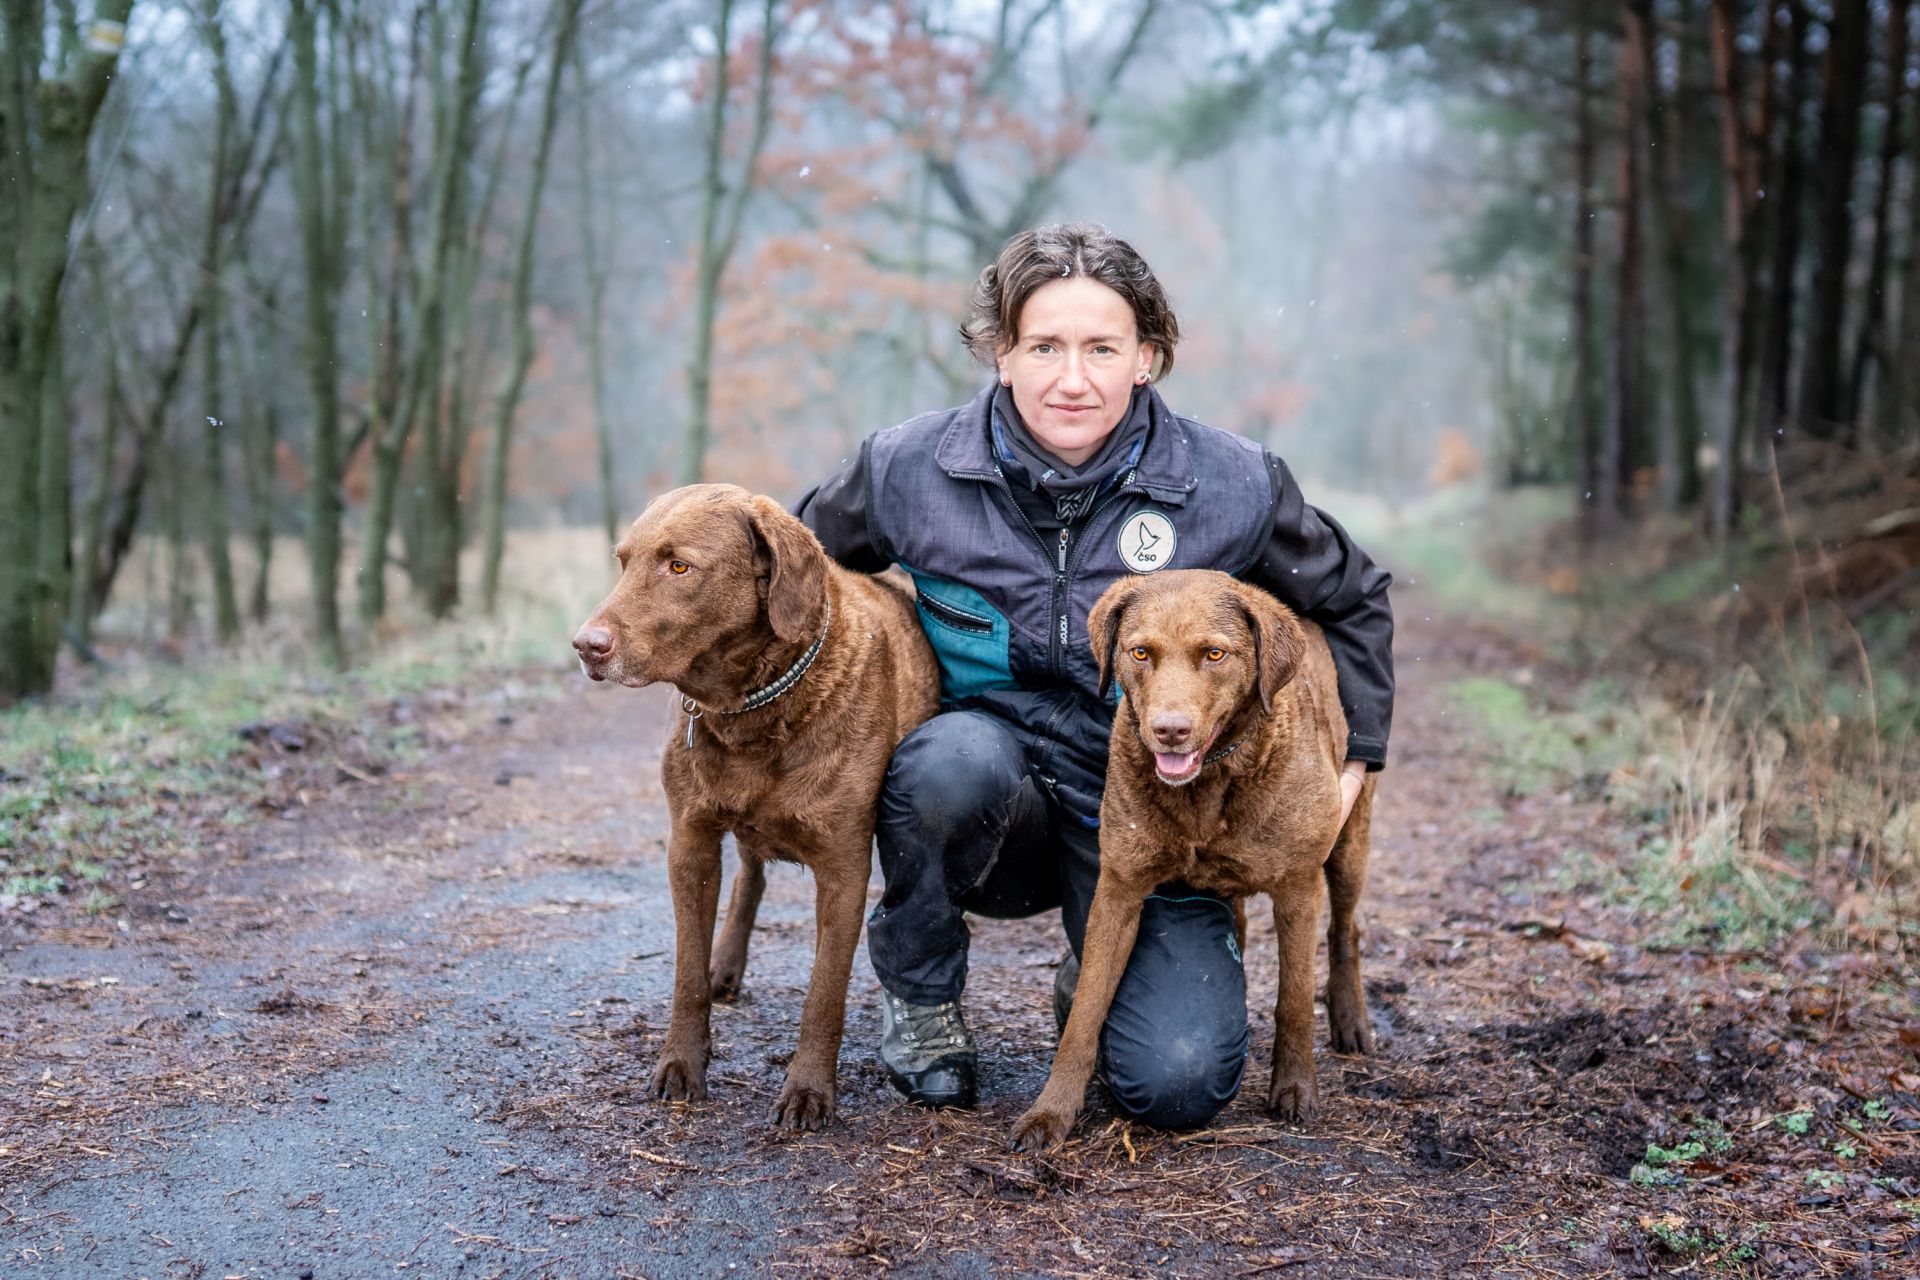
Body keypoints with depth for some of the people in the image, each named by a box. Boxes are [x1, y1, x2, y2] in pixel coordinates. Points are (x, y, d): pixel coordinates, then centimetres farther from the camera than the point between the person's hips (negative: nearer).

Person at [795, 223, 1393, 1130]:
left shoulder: (1230, 486, -10)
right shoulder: (910, 469, -9)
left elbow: (1354, 602, 8)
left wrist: (1354, 754, 4)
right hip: (985, 807, 0)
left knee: (1180, 1087, -19)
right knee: (958, 757, -36)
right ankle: (917, 993, -6)